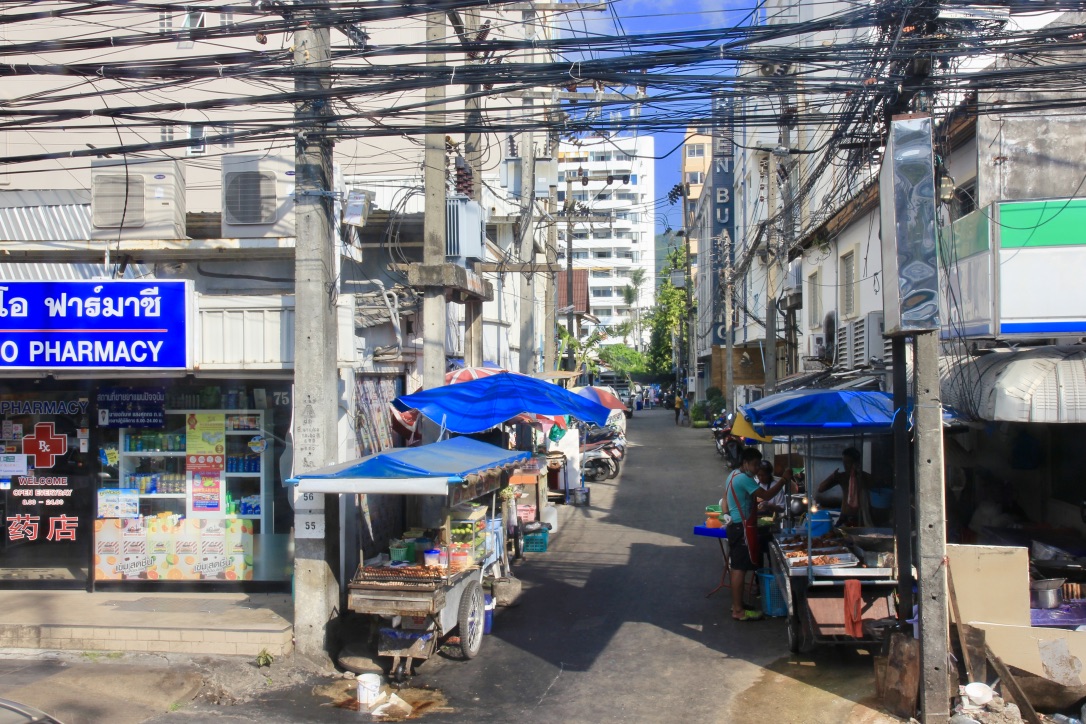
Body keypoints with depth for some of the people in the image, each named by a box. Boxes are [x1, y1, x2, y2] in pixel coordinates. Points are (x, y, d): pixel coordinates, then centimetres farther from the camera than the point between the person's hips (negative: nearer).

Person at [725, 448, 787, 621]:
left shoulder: (734, 475, 14)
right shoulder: (744, 479, -19)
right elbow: (766, 495, -23)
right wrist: (783, 480, -17)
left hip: (736, 526, 11)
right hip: (741, 527, -11)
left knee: (737, 567, 16)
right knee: (740, 568, -6)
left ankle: (736, 603, 24)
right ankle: (738, 610, -3)